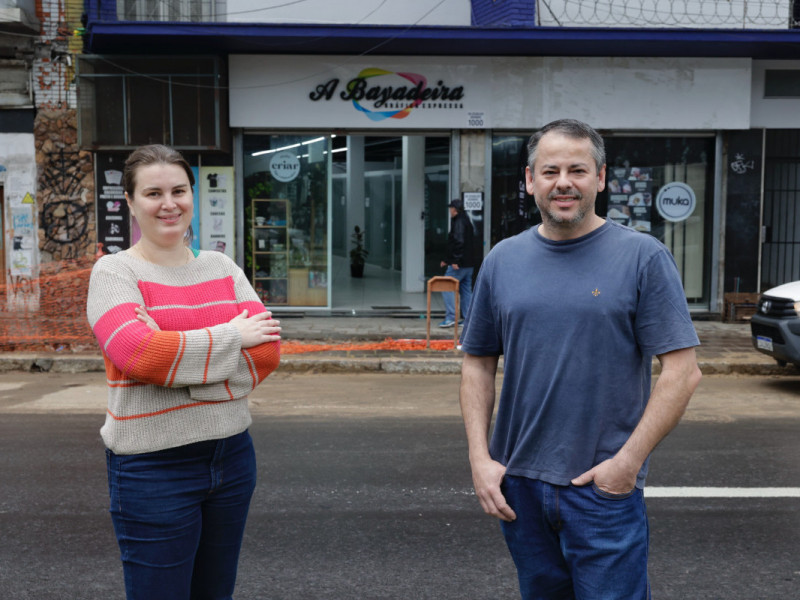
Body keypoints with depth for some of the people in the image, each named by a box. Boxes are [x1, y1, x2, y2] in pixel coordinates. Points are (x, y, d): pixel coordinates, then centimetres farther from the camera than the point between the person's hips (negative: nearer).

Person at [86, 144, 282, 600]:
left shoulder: (221, 267, 6)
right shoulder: (115, 271, -5)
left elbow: (268, 350, -5)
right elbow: (140, 354, -23)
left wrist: (176, 356, -17)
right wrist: (232, 336, -14)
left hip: (233, 455, 5)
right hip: (153, 466, -4)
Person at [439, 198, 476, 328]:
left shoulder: (459, 222, -12)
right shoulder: (466, 221, 20)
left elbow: (459, 242, -23)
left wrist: (455, 261, -25)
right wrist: (448, 260, 26)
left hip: (459, 264, -10)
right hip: (469, 264, 10)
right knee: (466, 289, 11)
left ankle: (451, 317, -9)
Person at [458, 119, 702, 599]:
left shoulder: (643, 257, -6)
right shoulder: (504, 260, 5)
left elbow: (683, 371, -9)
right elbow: (479, 363, 9)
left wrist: (628, 462, -13)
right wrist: (480, 457, 0)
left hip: (606, 487, -4)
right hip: (517, 484, 4)